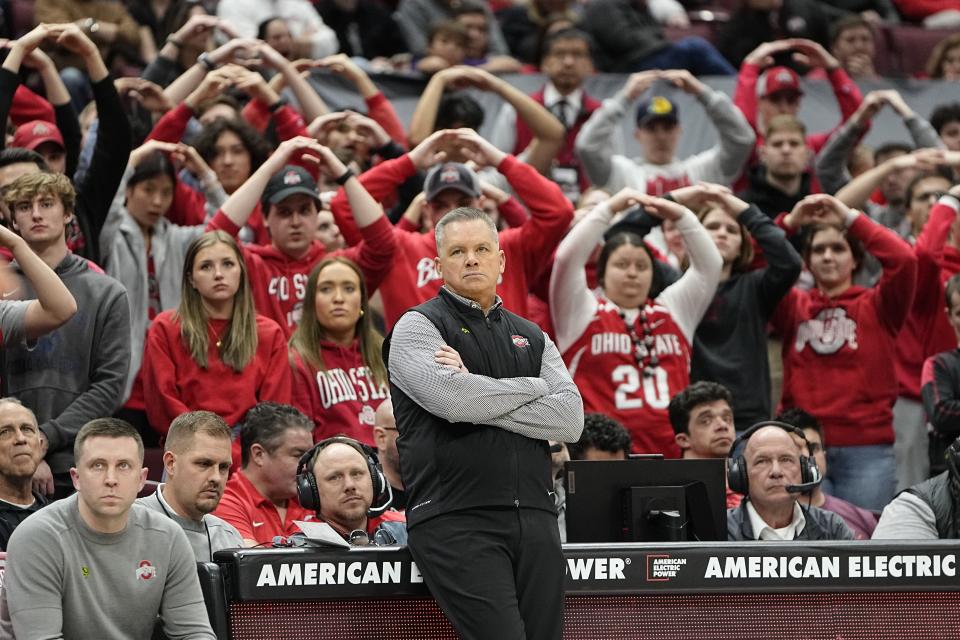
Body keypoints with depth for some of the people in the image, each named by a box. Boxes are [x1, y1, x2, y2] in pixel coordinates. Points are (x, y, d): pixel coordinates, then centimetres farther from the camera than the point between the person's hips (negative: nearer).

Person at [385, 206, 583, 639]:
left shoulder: (531, 337, 20)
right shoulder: (418, 327, 5)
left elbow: (570, 419, 4)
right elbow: (451, 398, -15)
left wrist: (479, 395, -5)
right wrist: (531, 389, 1)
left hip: (534, 520, 5)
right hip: (457, 522, -5)